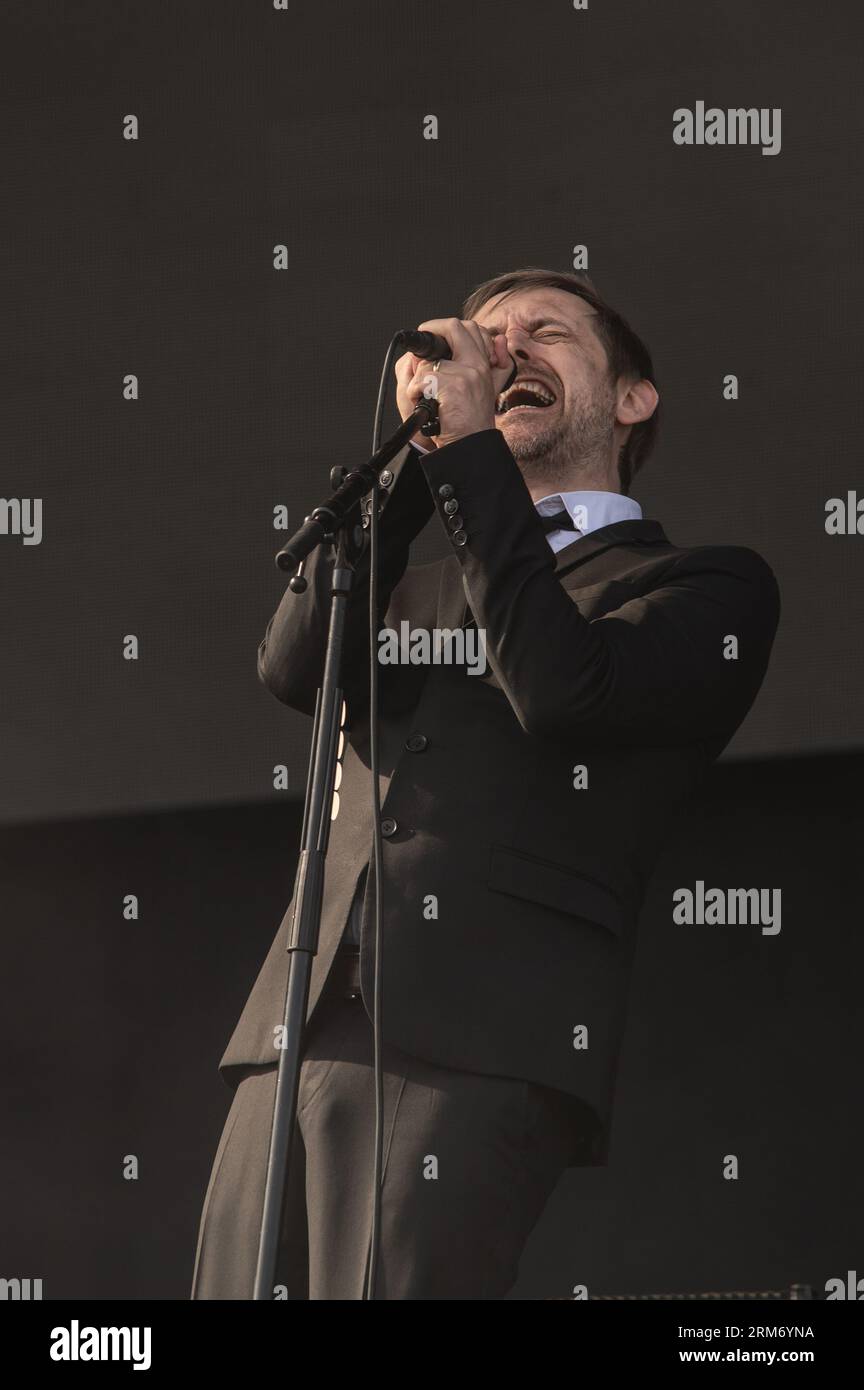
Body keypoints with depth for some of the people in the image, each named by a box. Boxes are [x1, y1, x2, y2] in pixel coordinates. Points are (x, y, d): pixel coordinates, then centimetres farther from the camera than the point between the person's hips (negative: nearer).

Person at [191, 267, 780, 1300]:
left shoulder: (709, 590, 15)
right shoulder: (424, 591, 30)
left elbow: (560, 689, -6)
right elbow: (295, 666, 7)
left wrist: (470, 450, -2)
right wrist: (416, 450, 3)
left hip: (480, 1051, -5)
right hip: (299, 1034, 5)